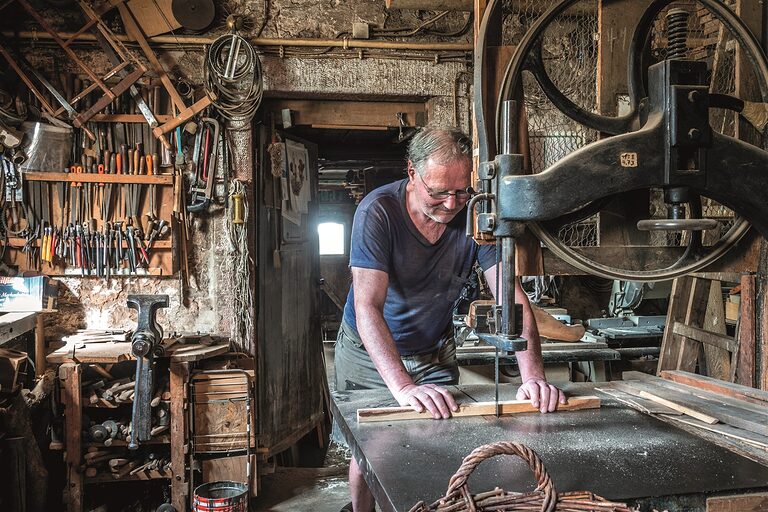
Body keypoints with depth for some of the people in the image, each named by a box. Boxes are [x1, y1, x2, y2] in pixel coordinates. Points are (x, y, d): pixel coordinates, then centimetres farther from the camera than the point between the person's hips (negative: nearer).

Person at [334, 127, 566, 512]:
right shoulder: (378, 212, -28)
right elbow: (368, 307, -37)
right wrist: (403, 386, -49)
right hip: (369, 354, -2)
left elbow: (512, 297, -24)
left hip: (435, 352, 2)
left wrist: (533, 376, -38)